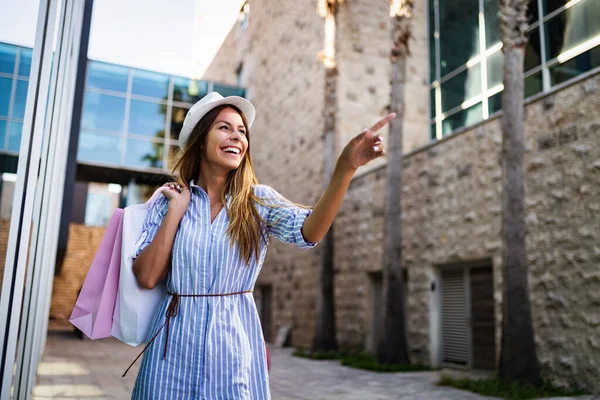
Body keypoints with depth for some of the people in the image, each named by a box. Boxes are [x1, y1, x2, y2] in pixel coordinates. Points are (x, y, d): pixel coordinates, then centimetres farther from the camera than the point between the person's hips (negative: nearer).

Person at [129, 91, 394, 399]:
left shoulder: (257, 200, -2)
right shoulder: (168, 200, 0)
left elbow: (308, 232, -22)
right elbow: (147, 277, -8)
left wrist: (345, 167, -36)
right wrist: (177, 208, -10)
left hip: (236, 338, 0)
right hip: (176, 338, 1)